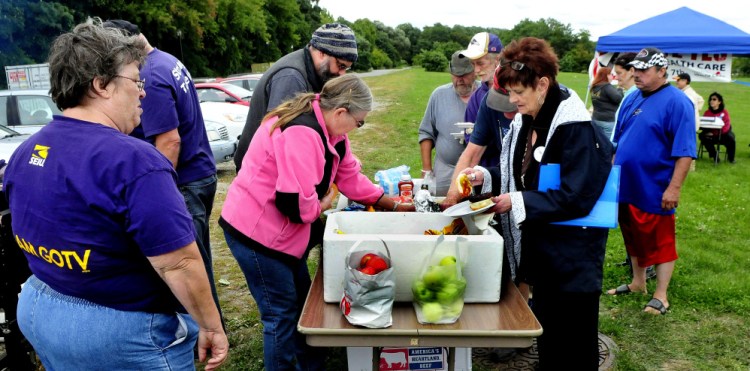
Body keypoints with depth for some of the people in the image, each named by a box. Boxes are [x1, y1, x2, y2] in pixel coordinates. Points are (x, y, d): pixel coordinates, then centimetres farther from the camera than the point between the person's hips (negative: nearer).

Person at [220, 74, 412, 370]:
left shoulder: (329, 130, 4)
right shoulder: (301, 133, -29)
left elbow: (350, 177, 11)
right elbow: (295, 203, -33)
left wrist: (394, 205, 11)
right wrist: (322, 206, -11)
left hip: (282, 231, 10)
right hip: (254, 231, -10)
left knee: (302, 301, 20)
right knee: (282, 313, 1)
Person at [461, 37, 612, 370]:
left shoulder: (577, 129, -21)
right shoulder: (525, 121, 5)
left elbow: (575, 198, -24)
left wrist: (518, 203, -22)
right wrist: (486, 176, 0)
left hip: (572, 255, -8)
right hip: (539, 248, 8)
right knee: (546, 335, 23)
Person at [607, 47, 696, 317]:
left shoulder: (676, 102, -13)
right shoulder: (631, 99, 8)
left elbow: (684, 151, -16)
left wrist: (674, 187, -20)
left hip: (655, 190, -7)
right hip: (627, 186, 7)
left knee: (661, 242, 5)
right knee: (634, 238, 18)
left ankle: (660, 295, 17)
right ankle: (637, 282, 35)